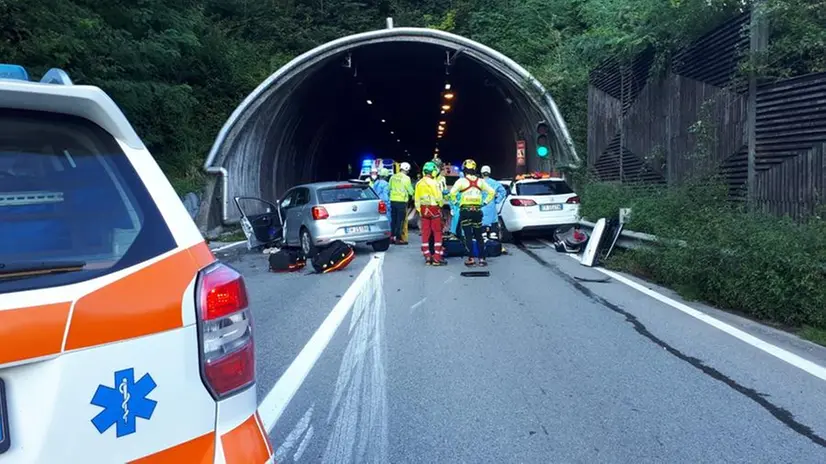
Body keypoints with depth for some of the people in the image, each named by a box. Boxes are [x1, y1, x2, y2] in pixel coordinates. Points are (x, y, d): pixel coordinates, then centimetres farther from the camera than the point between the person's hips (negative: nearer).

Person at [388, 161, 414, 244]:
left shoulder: (393, 177, 5)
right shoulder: (406, 178, -11)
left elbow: (389, 188, 11)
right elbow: (410, 190, -4)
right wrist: (411, 194, 17)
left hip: (393, 200, 6)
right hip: (402, 201, -5)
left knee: (394, 219, 14)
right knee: (400, 220, 0)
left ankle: (392, 237, 17)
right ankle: (398, 238, 1)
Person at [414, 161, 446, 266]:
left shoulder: (419, 183, 6)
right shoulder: (433, 183, -13)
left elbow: (417, 199, 9)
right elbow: (439, 198, -12)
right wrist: (442, 203, 8)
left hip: (423, 210, 6)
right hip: (434, 209, -5)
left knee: (425, 234, 9)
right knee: (437, 233, 2)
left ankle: (427, 257, 11)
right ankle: (437, 258, -2)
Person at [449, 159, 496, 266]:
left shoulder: (461, 181, -6)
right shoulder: (480, 181, 6)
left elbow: (452, 192, -18)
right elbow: (492, 192, 8)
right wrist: (485, 202, 11)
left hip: (465, 211, -3)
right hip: (477, 211, 3)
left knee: (468, 236, 0)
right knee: (479, 236, 11)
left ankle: (471, 259, -2)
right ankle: (482, 258, 8)